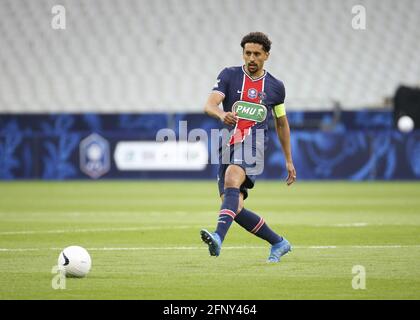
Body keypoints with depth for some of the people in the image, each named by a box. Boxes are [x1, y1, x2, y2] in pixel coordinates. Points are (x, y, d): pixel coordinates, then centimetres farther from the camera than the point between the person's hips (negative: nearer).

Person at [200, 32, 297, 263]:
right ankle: (278, 243, 16)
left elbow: (282, 123, 24)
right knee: (235, 208, -4)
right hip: (228, 146, 3)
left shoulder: (275, 87, 11)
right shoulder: (229, 76, 7)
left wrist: (289, 161, 25)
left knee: (231, 180, -34)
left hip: (252, 147, -3)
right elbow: (209, 105, -8)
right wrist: (221, 114, -33)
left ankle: (218, 237, -50)